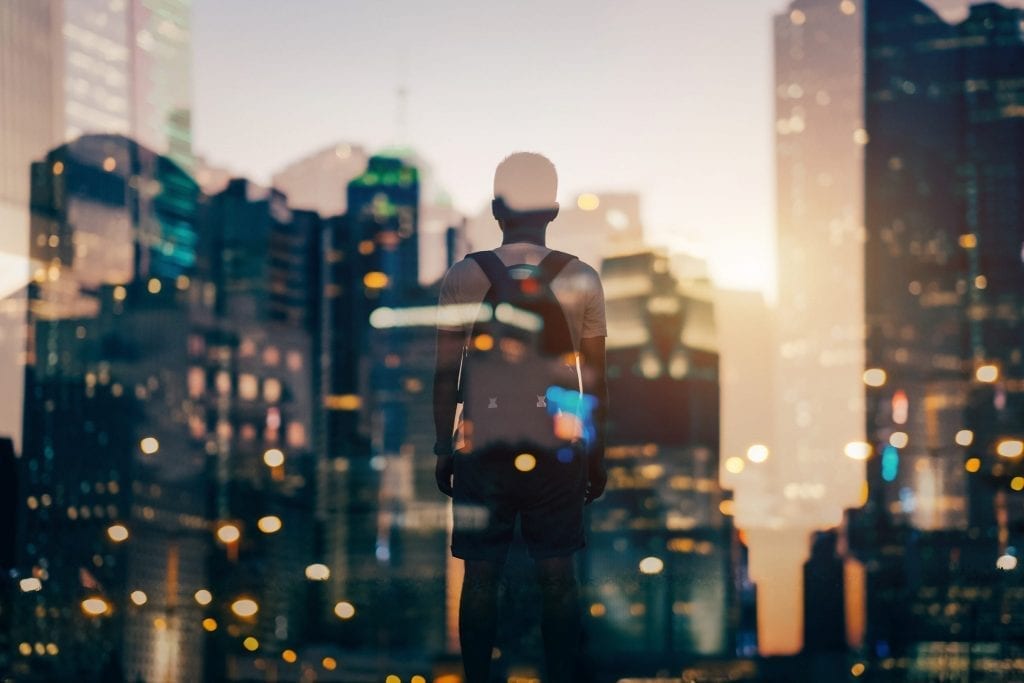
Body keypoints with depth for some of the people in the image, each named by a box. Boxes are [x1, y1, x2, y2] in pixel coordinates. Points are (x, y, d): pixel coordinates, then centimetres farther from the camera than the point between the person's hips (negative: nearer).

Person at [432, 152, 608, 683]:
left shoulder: (462, 278, -2)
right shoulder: (580, 280, -2)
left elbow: (446, 376, 0)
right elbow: (594, 380, 2)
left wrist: (444, 449, 10)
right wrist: (596, 456, 11)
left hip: (483, 447, 0)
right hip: (557, 448, 0)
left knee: (481, 577, 6)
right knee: (558, 576, 7)